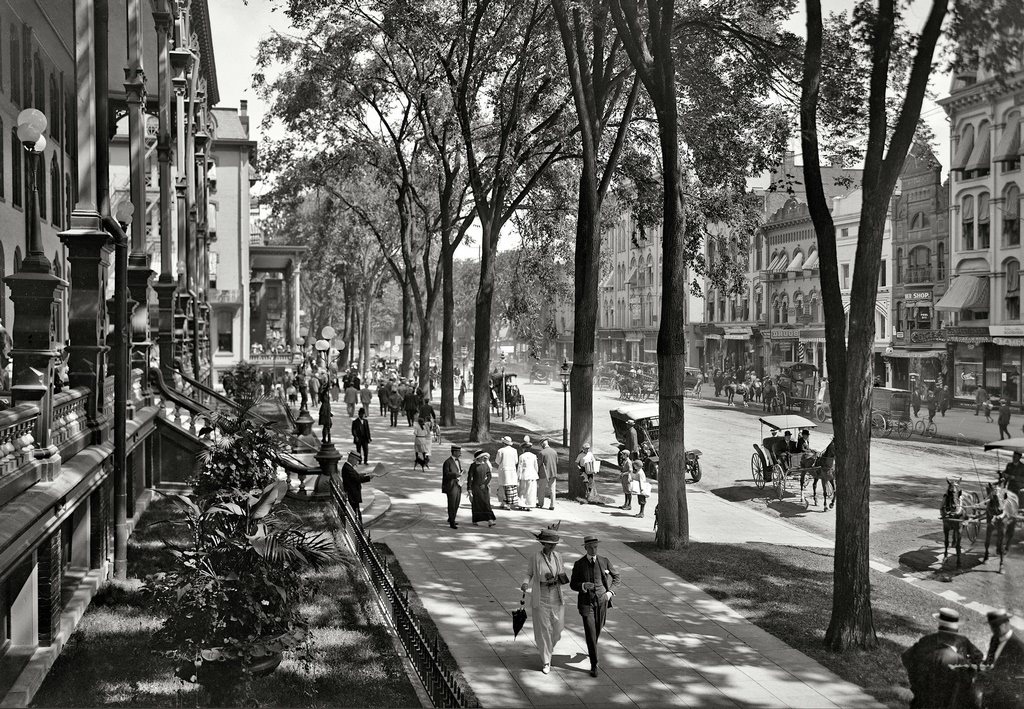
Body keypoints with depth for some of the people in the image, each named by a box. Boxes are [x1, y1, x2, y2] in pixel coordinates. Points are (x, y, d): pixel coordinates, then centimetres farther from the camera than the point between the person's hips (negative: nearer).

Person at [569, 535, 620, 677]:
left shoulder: (604, 561, -1)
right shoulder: (579, 564, -5)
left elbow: (616, 577, 11)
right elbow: (573, 584, 0)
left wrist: (611, 591, -4)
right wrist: (583, 586, -22)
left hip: (602, 601, 2)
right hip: (586, 602, -2)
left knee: (597, 630, 18)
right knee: (590, 633, -11)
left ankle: (592, 648, 51)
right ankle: (594, 665, -5)